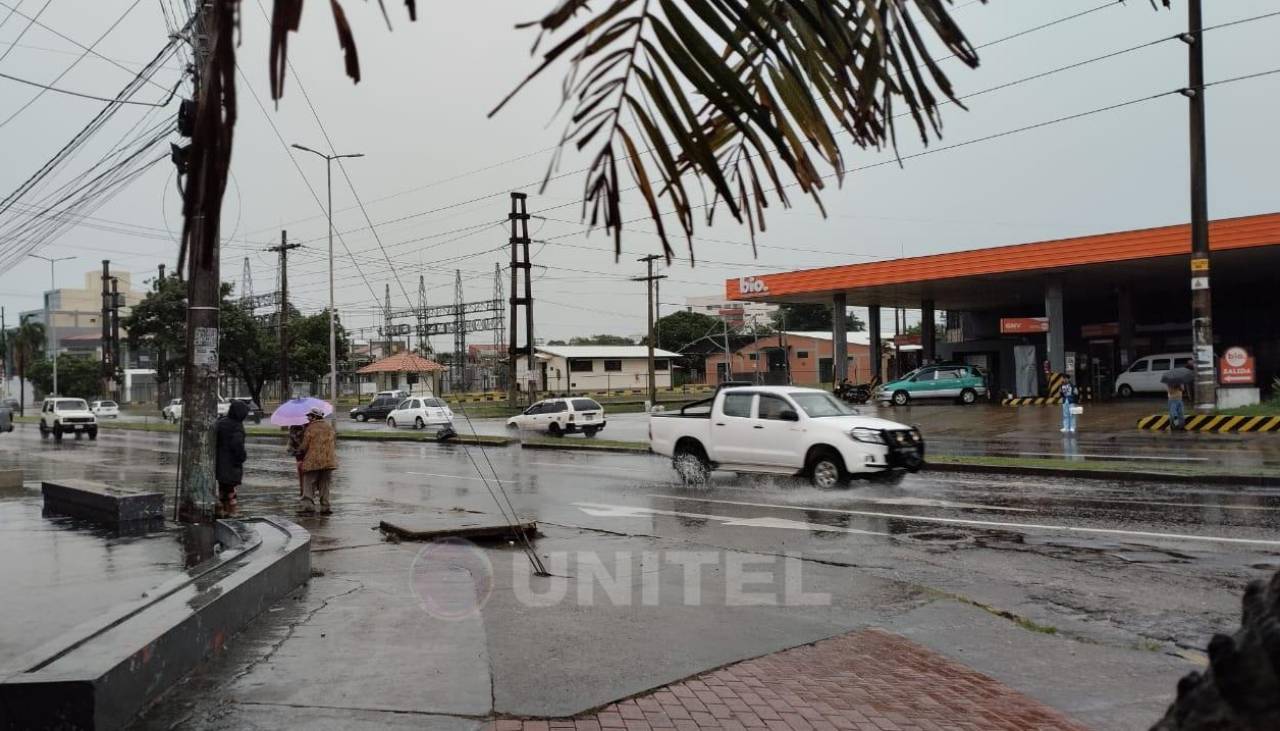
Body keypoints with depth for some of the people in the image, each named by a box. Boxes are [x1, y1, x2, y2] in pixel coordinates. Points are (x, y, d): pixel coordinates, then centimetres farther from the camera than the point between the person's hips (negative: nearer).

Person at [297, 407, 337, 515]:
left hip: (313, 461, -5)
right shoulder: (329, 427, 8)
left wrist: (299, 450, 9)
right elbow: (334, 443, 14)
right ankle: (325, 507, 10)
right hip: (328, 460, 5)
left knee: (308, 485, 1)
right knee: (324, 485, 12)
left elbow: (304, 447, -9)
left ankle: (308, 506, -10)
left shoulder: (310, 428, -9)